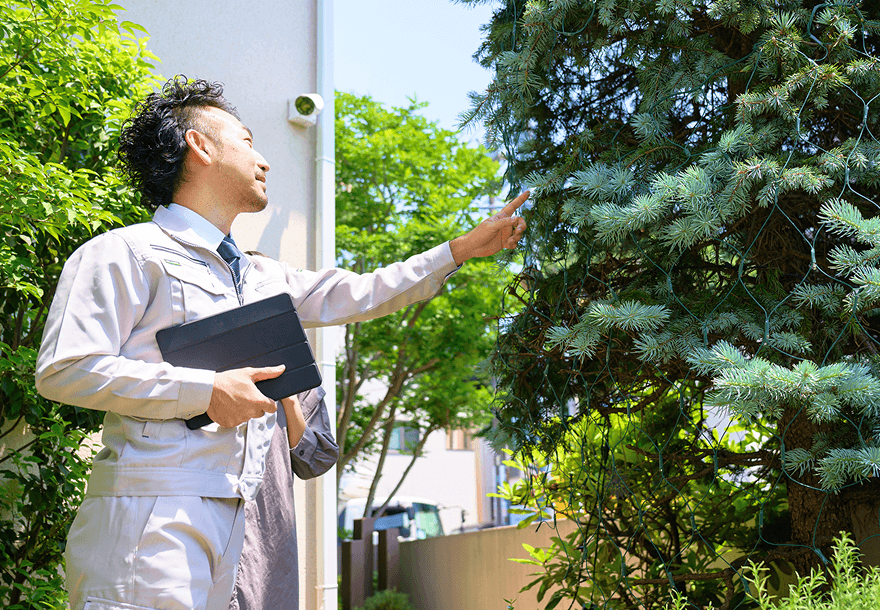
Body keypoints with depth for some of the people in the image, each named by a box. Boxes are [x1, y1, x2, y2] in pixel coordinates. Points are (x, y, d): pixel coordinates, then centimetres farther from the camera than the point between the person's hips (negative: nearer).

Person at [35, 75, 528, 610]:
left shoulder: (259, 278, 24)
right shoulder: (128, 253, -1)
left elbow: (358, 295, 29)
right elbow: (64, 370, -11)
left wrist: (466, 247, 30)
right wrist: (207, 392, -13)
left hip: (227, 519, 7)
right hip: (151, 517, -7)